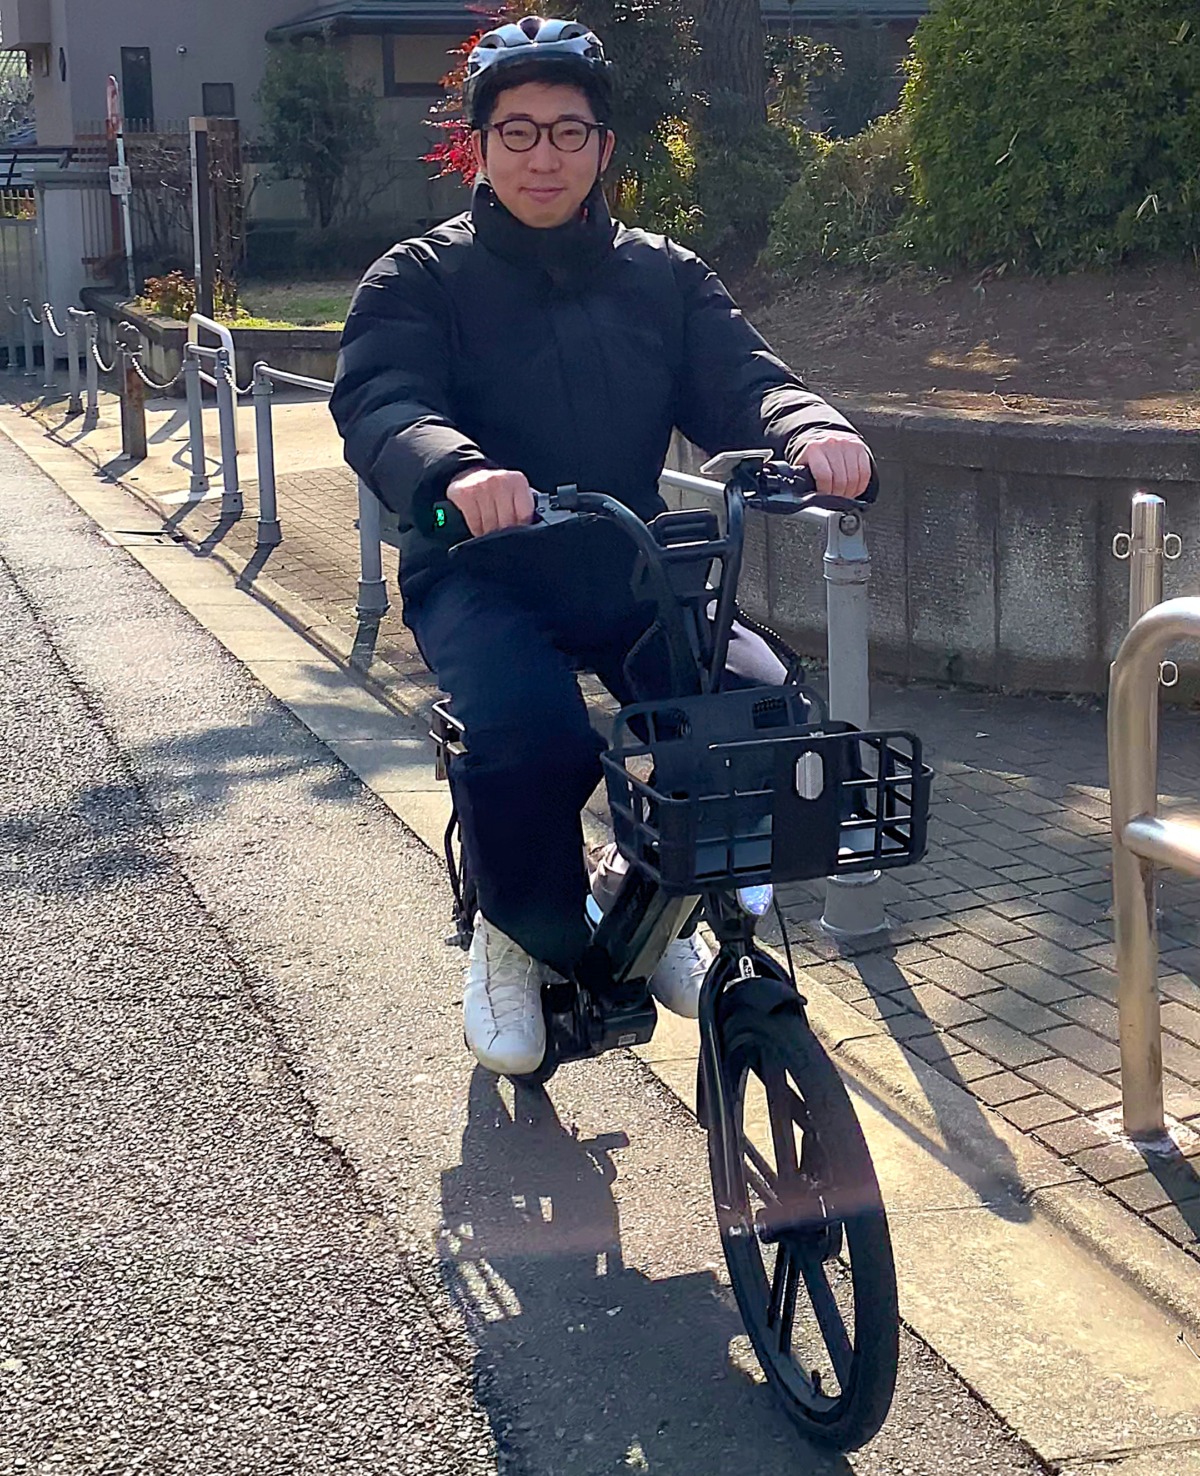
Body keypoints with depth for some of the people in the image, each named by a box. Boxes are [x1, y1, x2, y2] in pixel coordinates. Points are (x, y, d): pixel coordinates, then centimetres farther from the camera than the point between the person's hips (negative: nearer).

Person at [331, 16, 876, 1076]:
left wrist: (813, 433, -27)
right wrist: (455, 471, -41)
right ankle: (519, 933, 0)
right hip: (480, 576, -3)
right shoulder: (421, 280, 2)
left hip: (629, 571, 3)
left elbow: (742, 381, -2)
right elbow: (380, 405, -16)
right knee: (529, 737, -34)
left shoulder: (665, 278, 13)